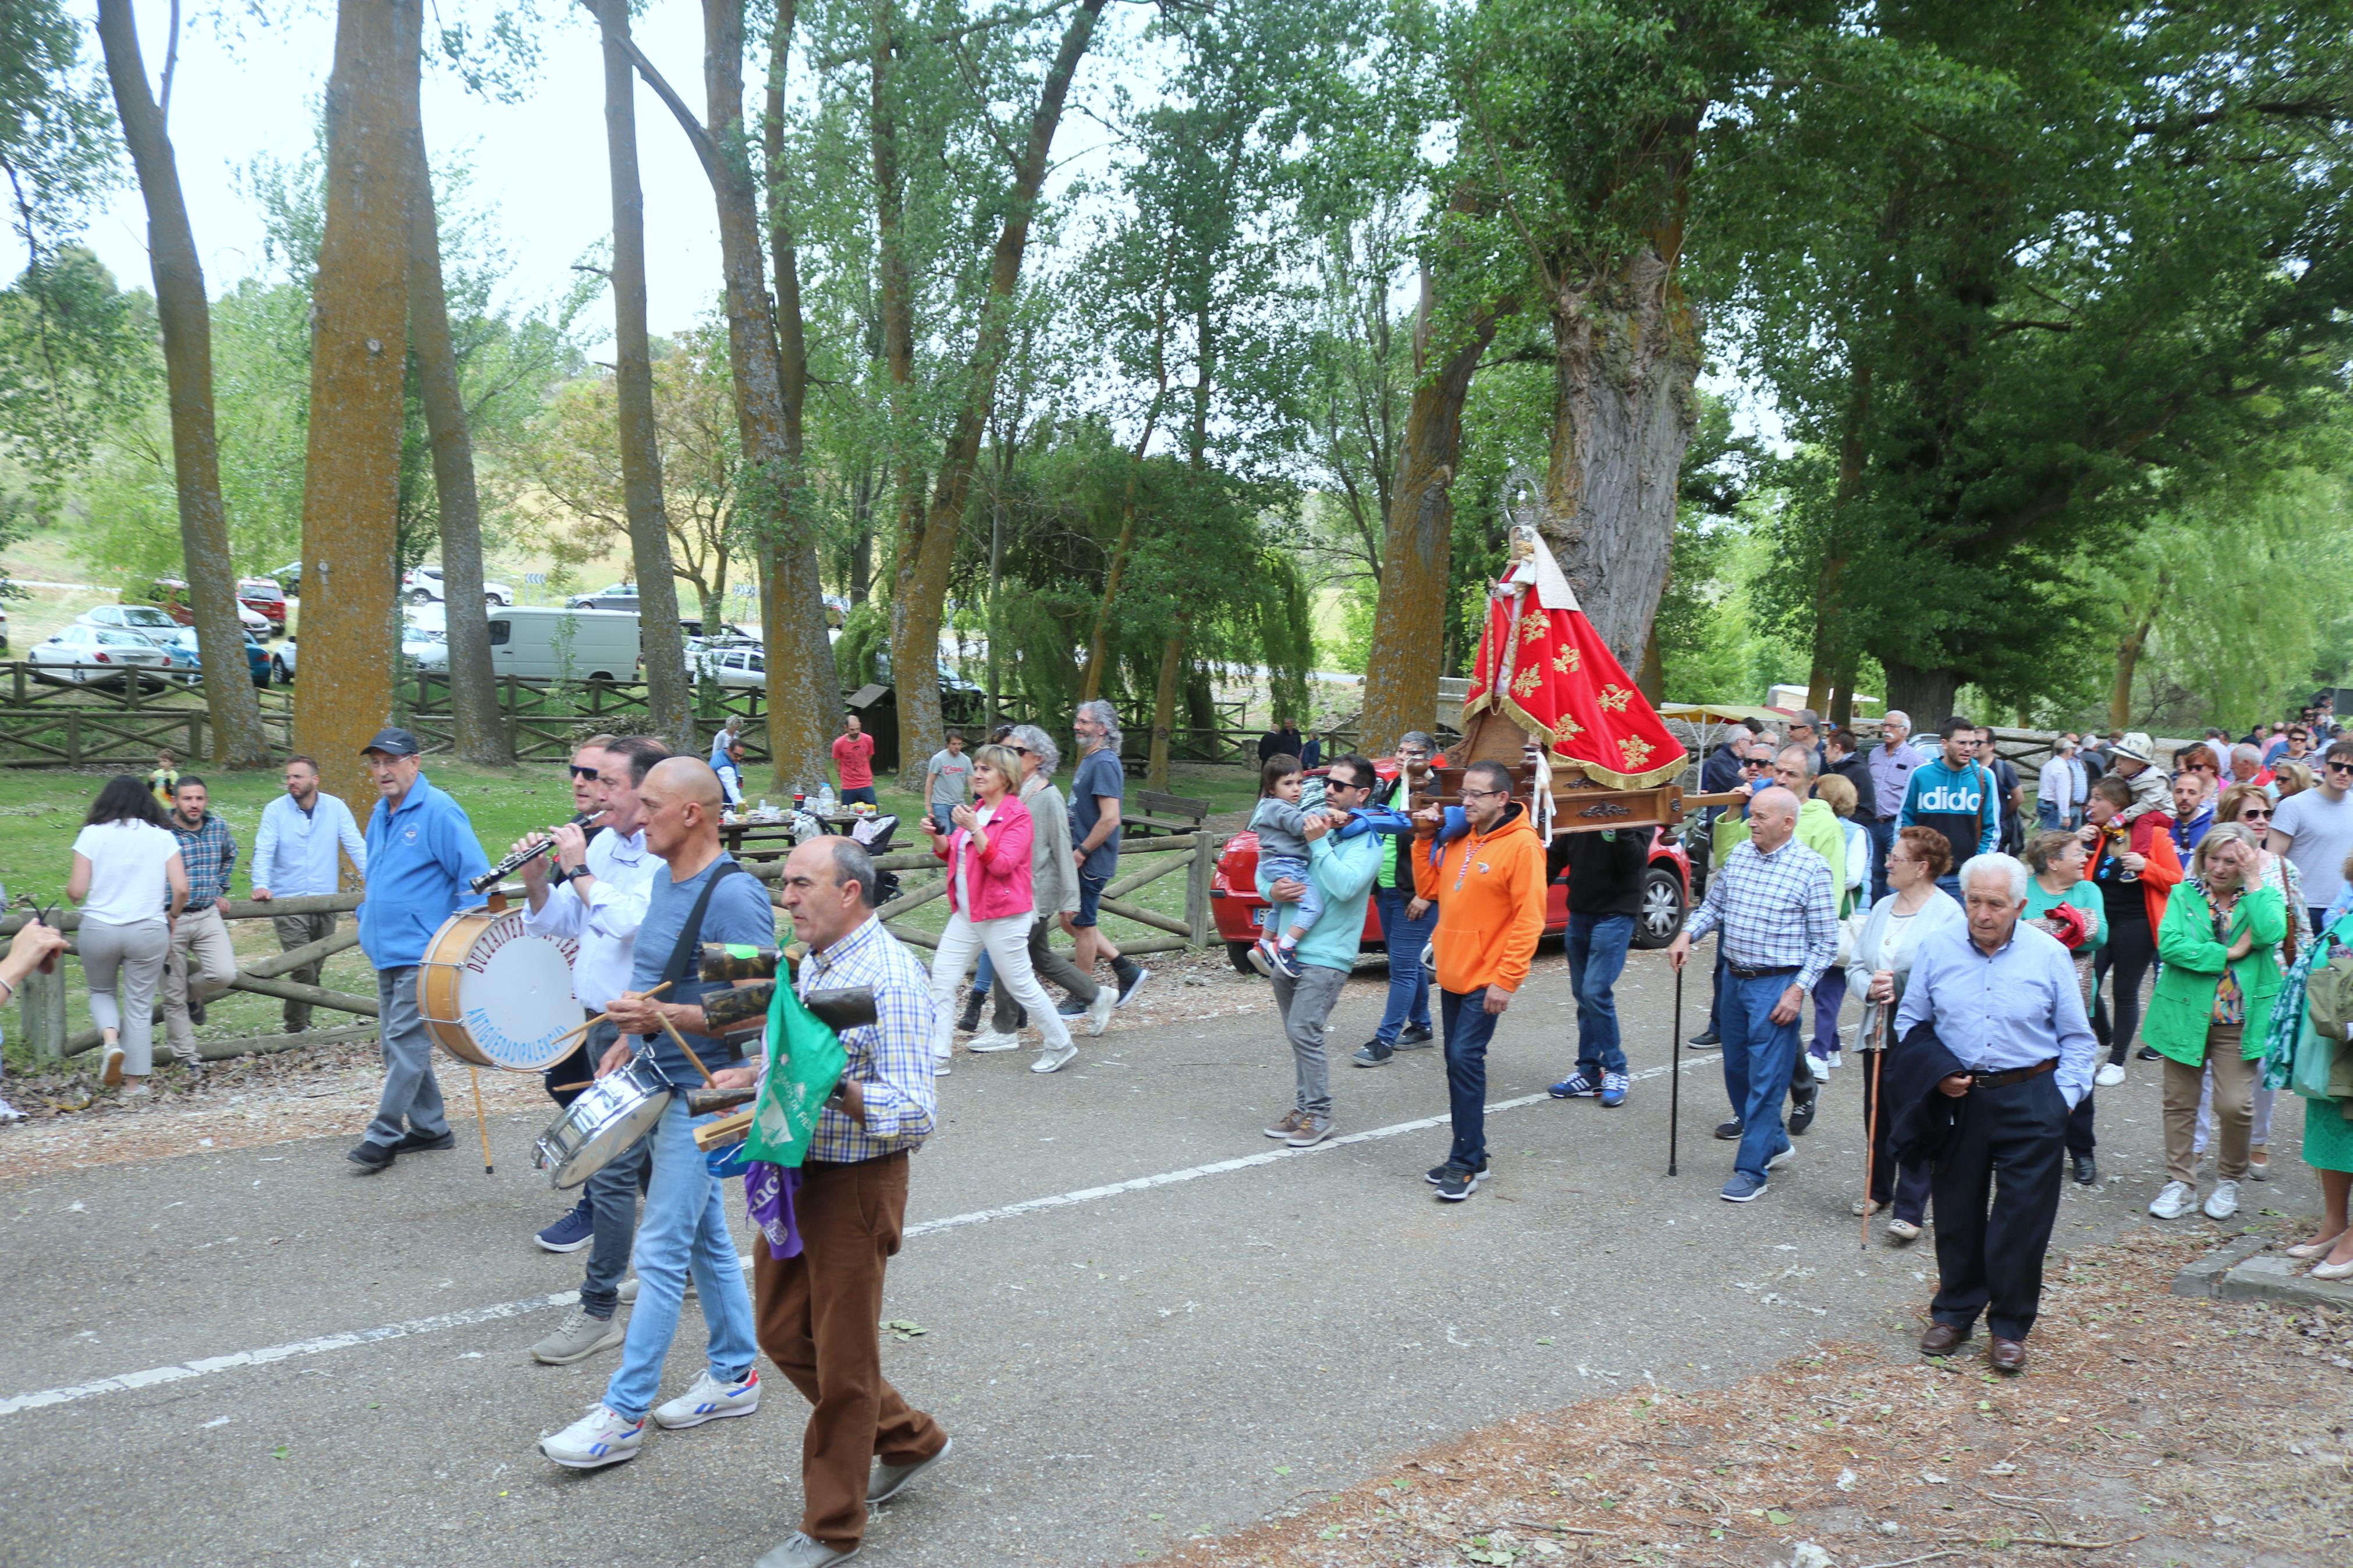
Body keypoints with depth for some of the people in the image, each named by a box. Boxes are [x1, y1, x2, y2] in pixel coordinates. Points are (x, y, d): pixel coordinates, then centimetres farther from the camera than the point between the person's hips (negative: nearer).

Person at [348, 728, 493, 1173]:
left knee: (405, 1041, -8)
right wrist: (368, 917, 20)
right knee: (397, 1042, 13)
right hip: (387, 952, 9)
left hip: (422, 953, -9)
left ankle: (383, 1136, -4)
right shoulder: (380, 814, 13)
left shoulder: (439, 812, -13)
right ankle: (430, 1128, 22)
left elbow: (474, 876, -15)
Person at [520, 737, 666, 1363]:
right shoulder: (602, 842, 9)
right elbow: (555, 923, 13)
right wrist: (537, 880, -5)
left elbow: (625, 921, -30)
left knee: (613, 1168, -6)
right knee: (651, 1158, 20)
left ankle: (598, 1311, 2)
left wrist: (579, 869, -18)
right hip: (601, 1018, 9)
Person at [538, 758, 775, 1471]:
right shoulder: (665, 878, 9)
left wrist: (664, 1018, -25)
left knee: (662, 1253, -4)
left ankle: (624, 1414, 4)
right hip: (658, 1085, 9)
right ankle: (734, 1375, 29)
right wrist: (629, 1037, 11)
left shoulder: (734, 896, -20)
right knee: (706, 1239, 17)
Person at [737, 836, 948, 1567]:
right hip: (794, 1176, 10)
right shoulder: (812, 963, 8)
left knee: (842, 1359, 5)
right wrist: (750, 1075, 7)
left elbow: (916, 1112, -26)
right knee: (782, 1332, 18)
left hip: (855, 1186, -9)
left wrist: (830, 1087, -36)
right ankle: (907, 1439, 35)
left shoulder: (892, 979, -21)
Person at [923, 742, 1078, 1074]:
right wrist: (937, 835, 1)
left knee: (1021, 985, 0)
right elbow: (952, 855, 20)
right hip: (966, 913, 8)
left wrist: (974, 829, -32)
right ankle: (937, 1057, 7)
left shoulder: (1018, 815, -13)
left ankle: (1061, 1047, 17)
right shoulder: (975, 810, 12)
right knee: (942, 978, 2)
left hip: (1003, 916, -8)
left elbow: (1002, 864, -23)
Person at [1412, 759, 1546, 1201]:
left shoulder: (1521, 845, -13)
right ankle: (1468, 1156, 22)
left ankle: (1466, 1163, -1)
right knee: (1457, 1061, 11)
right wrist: (1424, 839, 6)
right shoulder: (1459, 838, 9)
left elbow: (1529, 919, -16)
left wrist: (1507, 981, -19)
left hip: (1486, 980, -7)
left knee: (1465, 1059, -11)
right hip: (1452, 974, 8)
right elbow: (1429, 889, 16)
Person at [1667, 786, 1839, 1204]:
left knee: (1766, 1079, -3)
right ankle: (1775, 1142, 34)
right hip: (1734, 978, 6)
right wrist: (1687, 934, -2)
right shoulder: (1739, 854, 6)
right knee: (1736, 1070, 14)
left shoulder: (1812, 869, -10)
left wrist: (1798, 990, -15)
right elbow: (1714, 906, 17)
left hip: (1777, 985, -6)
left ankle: (1751, 1170, 5)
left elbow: (1825, 943, -8)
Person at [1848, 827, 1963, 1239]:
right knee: (1877, 1115, 15)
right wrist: (1869, 988, -7)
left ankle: (1910, 1210, 2)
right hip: (1878, 1029, 7)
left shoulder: (1947, 915, -9)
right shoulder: (1883, 907, 13)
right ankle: (1879, 1190, 32)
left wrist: (1897, 986, -19)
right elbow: (1855, 965, 14)